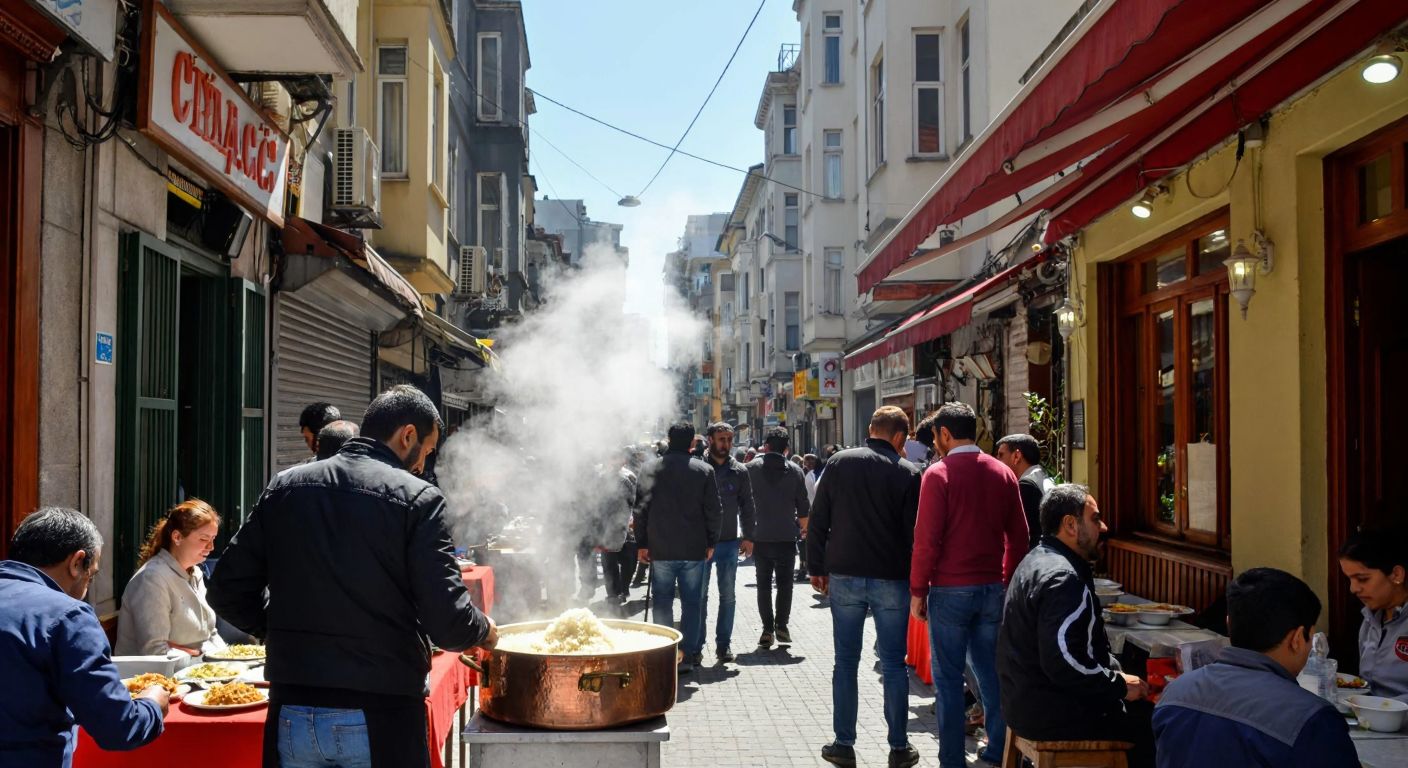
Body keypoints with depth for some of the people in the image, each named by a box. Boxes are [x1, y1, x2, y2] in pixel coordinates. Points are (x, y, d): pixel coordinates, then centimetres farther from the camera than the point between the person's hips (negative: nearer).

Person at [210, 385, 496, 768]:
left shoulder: (285, 486, 5)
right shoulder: (417, 498, -9)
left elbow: (227, 592, 5)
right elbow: (447, 623, -14)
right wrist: (484, 630, 6)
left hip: (292, 714, 4)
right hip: (380, 717, -4)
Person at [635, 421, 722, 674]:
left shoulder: (652, 468, 0)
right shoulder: (704, 470, -2)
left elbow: (641, 508, -1)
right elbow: (713, 510, -1)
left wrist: (641, 543, 5)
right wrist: (711, 542, 9)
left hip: (661, 549, 1)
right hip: (694, 549, 0)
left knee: (662, 602, 9)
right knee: (692, 602, 8)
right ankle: (687, 655, 7)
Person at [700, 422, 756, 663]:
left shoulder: (739, 471, 4)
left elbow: (747, 506, 9)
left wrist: (748, 537, 3)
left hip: (729, 542, 2)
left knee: (728, 596, 7)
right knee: (700, 595, 5)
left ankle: (724, 644, 16)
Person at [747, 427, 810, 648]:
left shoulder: (752, 468, -4)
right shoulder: (795, 471, -1)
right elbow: (804, 507, 2)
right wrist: (804, 527, 20)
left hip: (760, 536, 0)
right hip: (787, 537, 0)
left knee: (764, 584, 7)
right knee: (784, 582, 10)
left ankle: (768, 629, 5)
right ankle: (781, 625, 5)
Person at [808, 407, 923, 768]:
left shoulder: (838, 463, 1)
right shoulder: (908, 473, -5)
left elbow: (817, 521, 2)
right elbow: (915, 532, -5)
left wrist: (816, 568, 10)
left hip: (844, 576, 2)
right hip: (892, 580, -2)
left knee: (846, 662, 9)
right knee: (893, 665, 7)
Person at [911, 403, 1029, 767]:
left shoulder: (938, 474, -9)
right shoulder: (1002, 473, 6)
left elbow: (927, 538, -12)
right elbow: (1018, 536, 8)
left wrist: (917, 590, -5)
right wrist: (1007, 581, 15)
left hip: (950, 589, -5)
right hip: (992, 588, 5)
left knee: (948, 678, 2)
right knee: (990, 672, 13)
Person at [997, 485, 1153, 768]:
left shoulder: (1039, 559, 12)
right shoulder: (1063, 579, -22)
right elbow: (1064, 663, -28)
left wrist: (1116, 673, 8)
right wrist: (1120, 685, -15)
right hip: (1050, 714, -10)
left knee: (1142, 711, 17)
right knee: (1150, 724, -4)